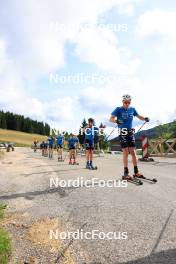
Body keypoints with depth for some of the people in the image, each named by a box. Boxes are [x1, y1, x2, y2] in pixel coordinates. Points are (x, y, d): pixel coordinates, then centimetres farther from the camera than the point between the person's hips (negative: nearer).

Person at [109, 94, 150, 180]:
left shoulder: (132, 109, 9)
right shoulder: (118, 109, -4)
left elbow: (139, 116, 15)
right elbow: (111, 119, -11)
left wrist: (145, 118, -7)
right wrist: (116, 121, -33)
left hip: (131, 132, 4)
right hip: (123, 132, -4)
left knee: (133, 152, 4)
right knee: (126, 152, -9)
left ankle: (136, 172, 11)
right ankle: (126, 173, -3)